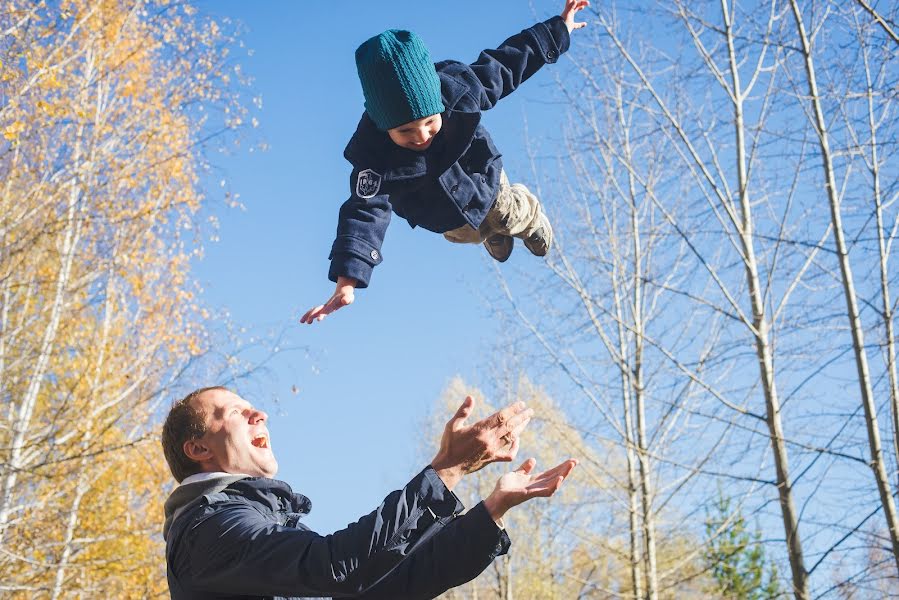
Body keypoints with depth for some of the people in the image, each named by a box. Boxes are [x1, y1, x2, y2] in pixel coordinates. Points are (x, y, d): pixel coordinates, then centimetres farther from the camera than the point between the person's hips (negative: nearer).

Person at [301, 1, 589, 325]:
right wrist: (346, 283, -61)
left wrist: (558, 30, -13)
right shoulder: (374, 154, -46)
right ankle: (492, 234, 67)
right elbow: (366, 212, -50)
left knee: (515, 219, 27)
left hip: (484, 180, 0)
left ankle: (530, 218, 64)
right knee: (468, 234, 31)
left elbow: (505, 64, -23)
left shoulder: (459, 87, -40)